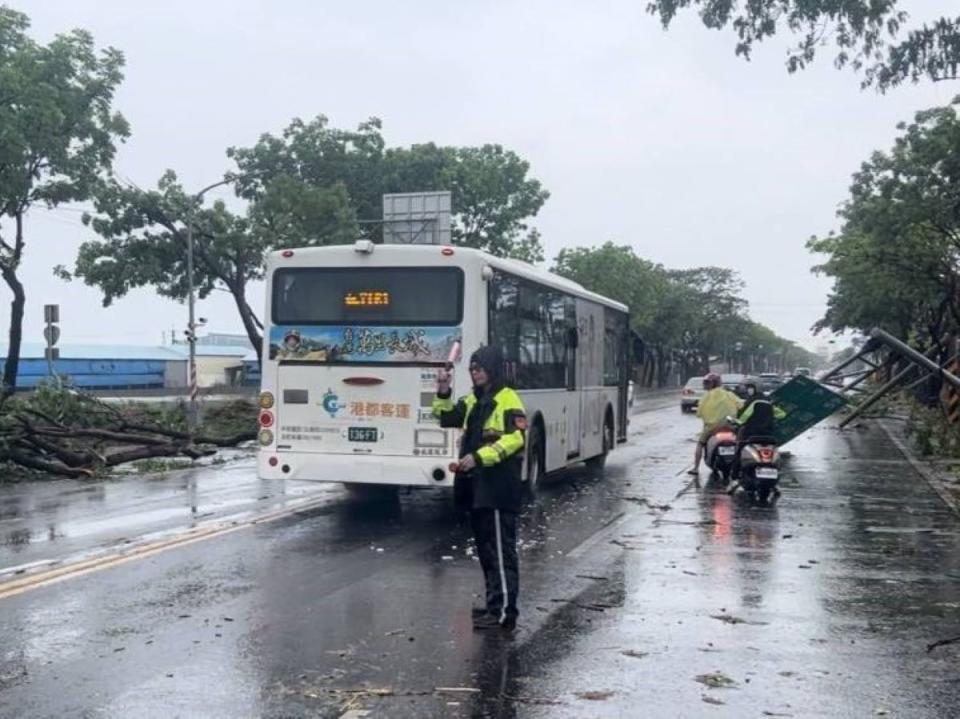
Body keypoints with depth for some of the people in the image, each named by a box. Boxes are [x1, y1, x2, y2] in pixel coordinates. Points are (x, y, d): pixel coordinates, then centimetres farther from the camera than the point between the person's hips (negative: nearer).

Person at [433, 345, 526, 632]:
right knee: (485, 548, 14)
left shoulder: (507, 399, -9)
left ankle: (504, 612, -6)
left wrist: (479, 457, -26)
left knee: (500, 549, -8)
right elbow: (447, 418, 18)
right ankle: (495, 604, 24)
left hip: (499, 486, -9)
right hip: (476, 485, 9)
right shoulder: (472, 400, 17)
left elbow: (514, 438, -19)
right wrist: (443, 393, 1)